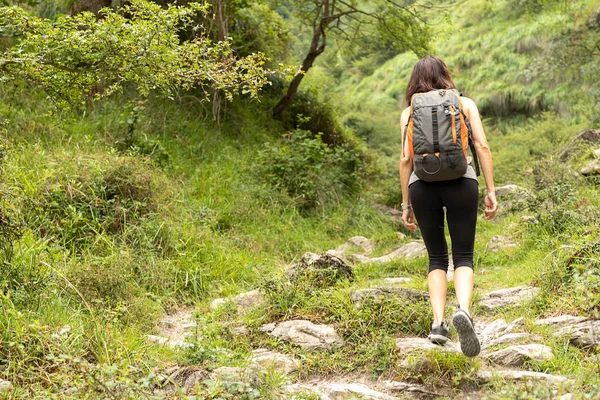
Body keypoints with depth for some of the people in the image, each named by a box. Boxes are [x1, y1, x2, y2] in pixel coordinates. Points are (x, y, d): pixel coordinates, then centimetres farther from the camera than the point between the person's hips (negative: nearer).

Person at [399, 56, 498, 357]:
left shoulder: (409, 112, 14)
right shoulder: (465, 104, 14)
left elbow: (406, 159, 5)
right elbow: (482, 146, 3)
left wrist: (406, 204, 9)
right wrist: (491, 191, 4)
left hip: (423, 185, 1)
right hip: (461, 182, -1)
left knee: (436, 257, 14)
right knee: (463, 256, 5)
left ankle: (438, 322, 0)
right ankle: (463, 310, -22)